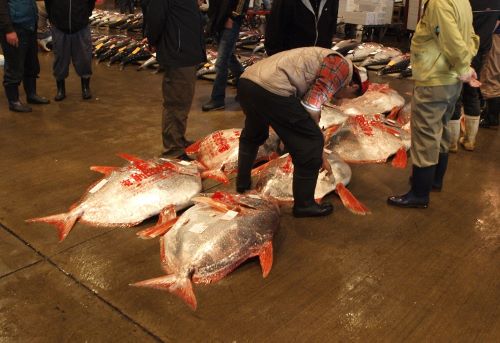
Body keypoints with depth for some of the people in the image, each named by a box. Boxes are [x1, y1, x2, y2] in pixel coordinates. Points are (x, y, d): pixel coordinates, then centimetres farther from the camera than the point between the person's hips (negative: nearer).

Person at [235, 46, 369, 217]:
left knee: (252, 134, 36)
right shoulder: (343, 66, 5)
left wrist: (318, 154, 45)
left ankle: (243, 182, 50)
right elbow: (311, 105, -6)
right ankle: (304, 204, 19)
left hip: (246, 81, 10)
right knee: (310, 145, 6)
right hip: (270, 88, -10)